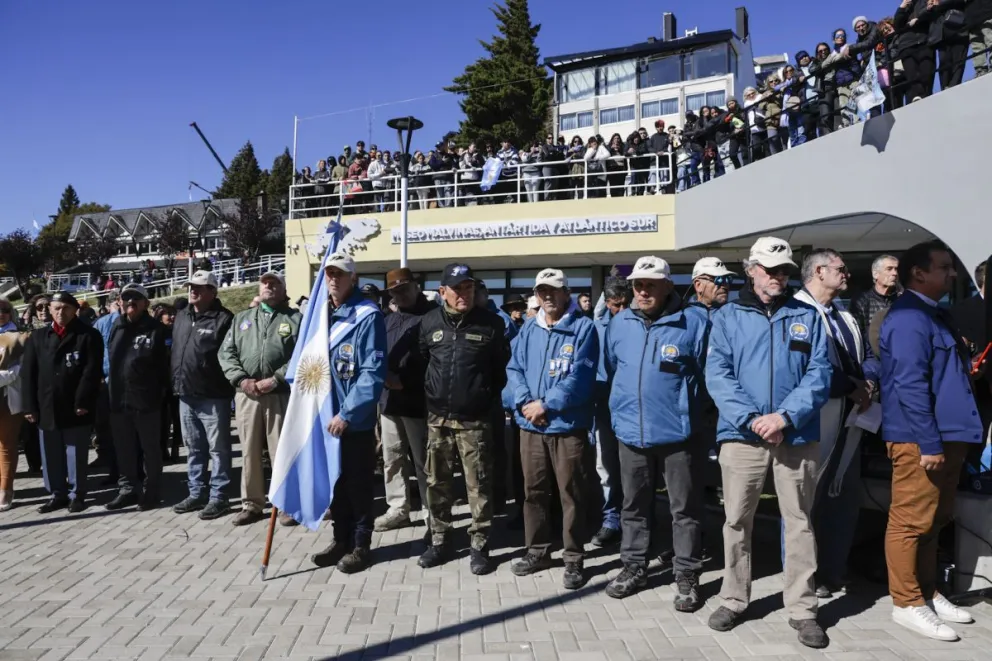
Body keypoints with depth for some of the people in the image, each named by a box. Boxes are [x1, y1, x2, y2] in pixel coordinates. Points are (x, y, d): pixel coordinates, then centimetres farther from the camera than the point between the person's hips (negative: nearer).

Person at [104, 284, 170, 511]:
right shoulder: (116, 328, 12)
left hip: (146, 400, -5)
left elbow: (165, 364, -8)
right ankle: (128, 489, 26)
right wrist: (110, 385, 11)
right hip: (118, 400, 5)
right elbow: (110, 360, 19)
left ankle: (151, 492, 17)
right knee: (124, 450, 14)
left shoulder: (156, 330, -5)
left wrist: (161, 391, -13)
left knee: (150, 449, 7)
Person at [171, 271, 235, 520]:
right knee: (193, 448, 16)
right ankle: (196, 494, 27)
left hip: (213, 397, -8)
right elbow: (174, 350, 22)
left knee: (218, 449, 2)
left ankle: (218, 497, 9)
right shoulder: (181, 317, 14)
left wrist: (230, 386, -15)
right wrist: (175, 383, 17)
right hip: (186, 396, 8)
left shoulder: (223, 319, -11)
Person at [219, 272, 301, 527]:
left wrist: (275, 380, -15)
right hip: (246, 394, 4)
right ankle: (251, 504, 20)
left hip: (280, 395, -3)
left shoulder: (295, 319, 5)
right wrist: (241, 380, -6)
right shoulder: (242, 318, 17)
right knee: (249, 452, 10)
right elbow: (226, 353, 10)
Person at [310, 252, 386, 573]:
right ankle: (341, 540, 30)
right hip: (328, 415, 7)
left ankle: (361, 546, 19)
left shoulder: (368, 316, -13)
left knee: (359, 483, 5)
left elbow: (373, 372, -19)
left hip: (356, 419, -7)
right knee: (336, 480, 16)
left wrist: (348, 413, -20)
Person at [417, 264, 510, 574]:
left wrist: (488, 398, 2)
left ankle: (479, 546, 16)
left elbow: (503, 368, 4)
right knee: (437, 483, 12)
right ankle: (439, 541, 27)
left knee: (478, 485, 3)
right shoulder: (429, 322, 3)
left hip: (475, 420, -3)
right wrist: (430, 393, 12)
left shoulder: (491, 323, -4)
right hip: (437, 418, 3)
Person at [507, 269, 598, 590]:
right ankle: (537, 550, 29)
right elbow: (514, 369, 5)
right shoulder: (529, 329, 11)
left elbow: (580, 377, -14)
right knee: (533, 490, 14)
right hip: (530, 425, 5)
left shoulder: (583, 327, -5)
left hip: (568, 425, -5)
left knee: (571, 493, 4)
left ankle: (573, 559, 16)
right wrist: (526, 402, -13)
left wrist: (546, 405, -17)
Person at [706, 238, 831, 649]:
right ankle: (733, 600, 23)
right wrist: (751, 419, -17)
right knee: (736, 521, 8)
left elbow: (819, 374, -1)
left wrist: (785, 416, -15)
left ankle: (802, 609, 19)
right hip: (741, 436, -1)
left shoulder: (807, 317, 9)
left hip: (797, 437, 1)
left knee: (799, 523, 8)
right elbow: (718, 375, -5)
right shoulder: (728, 317, 5)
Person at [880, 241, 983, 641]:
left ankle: (928, 594, 29)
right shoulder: (908, 318, -15)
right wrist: (929, 443, -21)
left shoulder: (935, 314, 17)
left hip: (946, 435, 10)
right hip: (919, 439, -10)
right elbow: (909, 385, -21)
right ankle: (907, 604, 9)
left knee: (933, 521, 17)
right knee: (911, 522, -1)